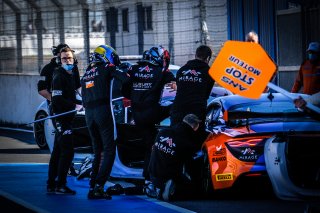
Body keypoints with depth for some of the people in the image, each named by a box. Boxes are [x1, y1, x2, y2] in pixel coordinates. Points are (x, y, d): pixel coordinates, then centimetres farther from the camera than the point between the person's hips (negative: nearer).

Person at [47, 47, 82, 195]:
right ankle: (60, 185, -8)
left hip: (66, 118, 10)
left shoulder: (72, 75, 16)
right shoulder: (59, 77, -13)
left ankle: (51, 185, 17)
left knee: (57, 152, 12)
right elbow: (58, 100, -20)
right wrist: (75, 106, -19)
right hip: (62, 118, -10)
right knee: (67, 152, -11)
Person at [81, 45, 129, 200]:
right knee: (109, 151, -5)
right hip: (103, 111, -7)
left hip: (88, 114, 7)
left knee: (98, 151, 16)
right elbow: (125, 78, -14)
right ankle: (98, 187, -15)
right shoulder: (107, 68, 0)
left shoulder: (86, 74, 19)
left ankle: (92, 187, 9)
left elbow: (84, 99, 18)